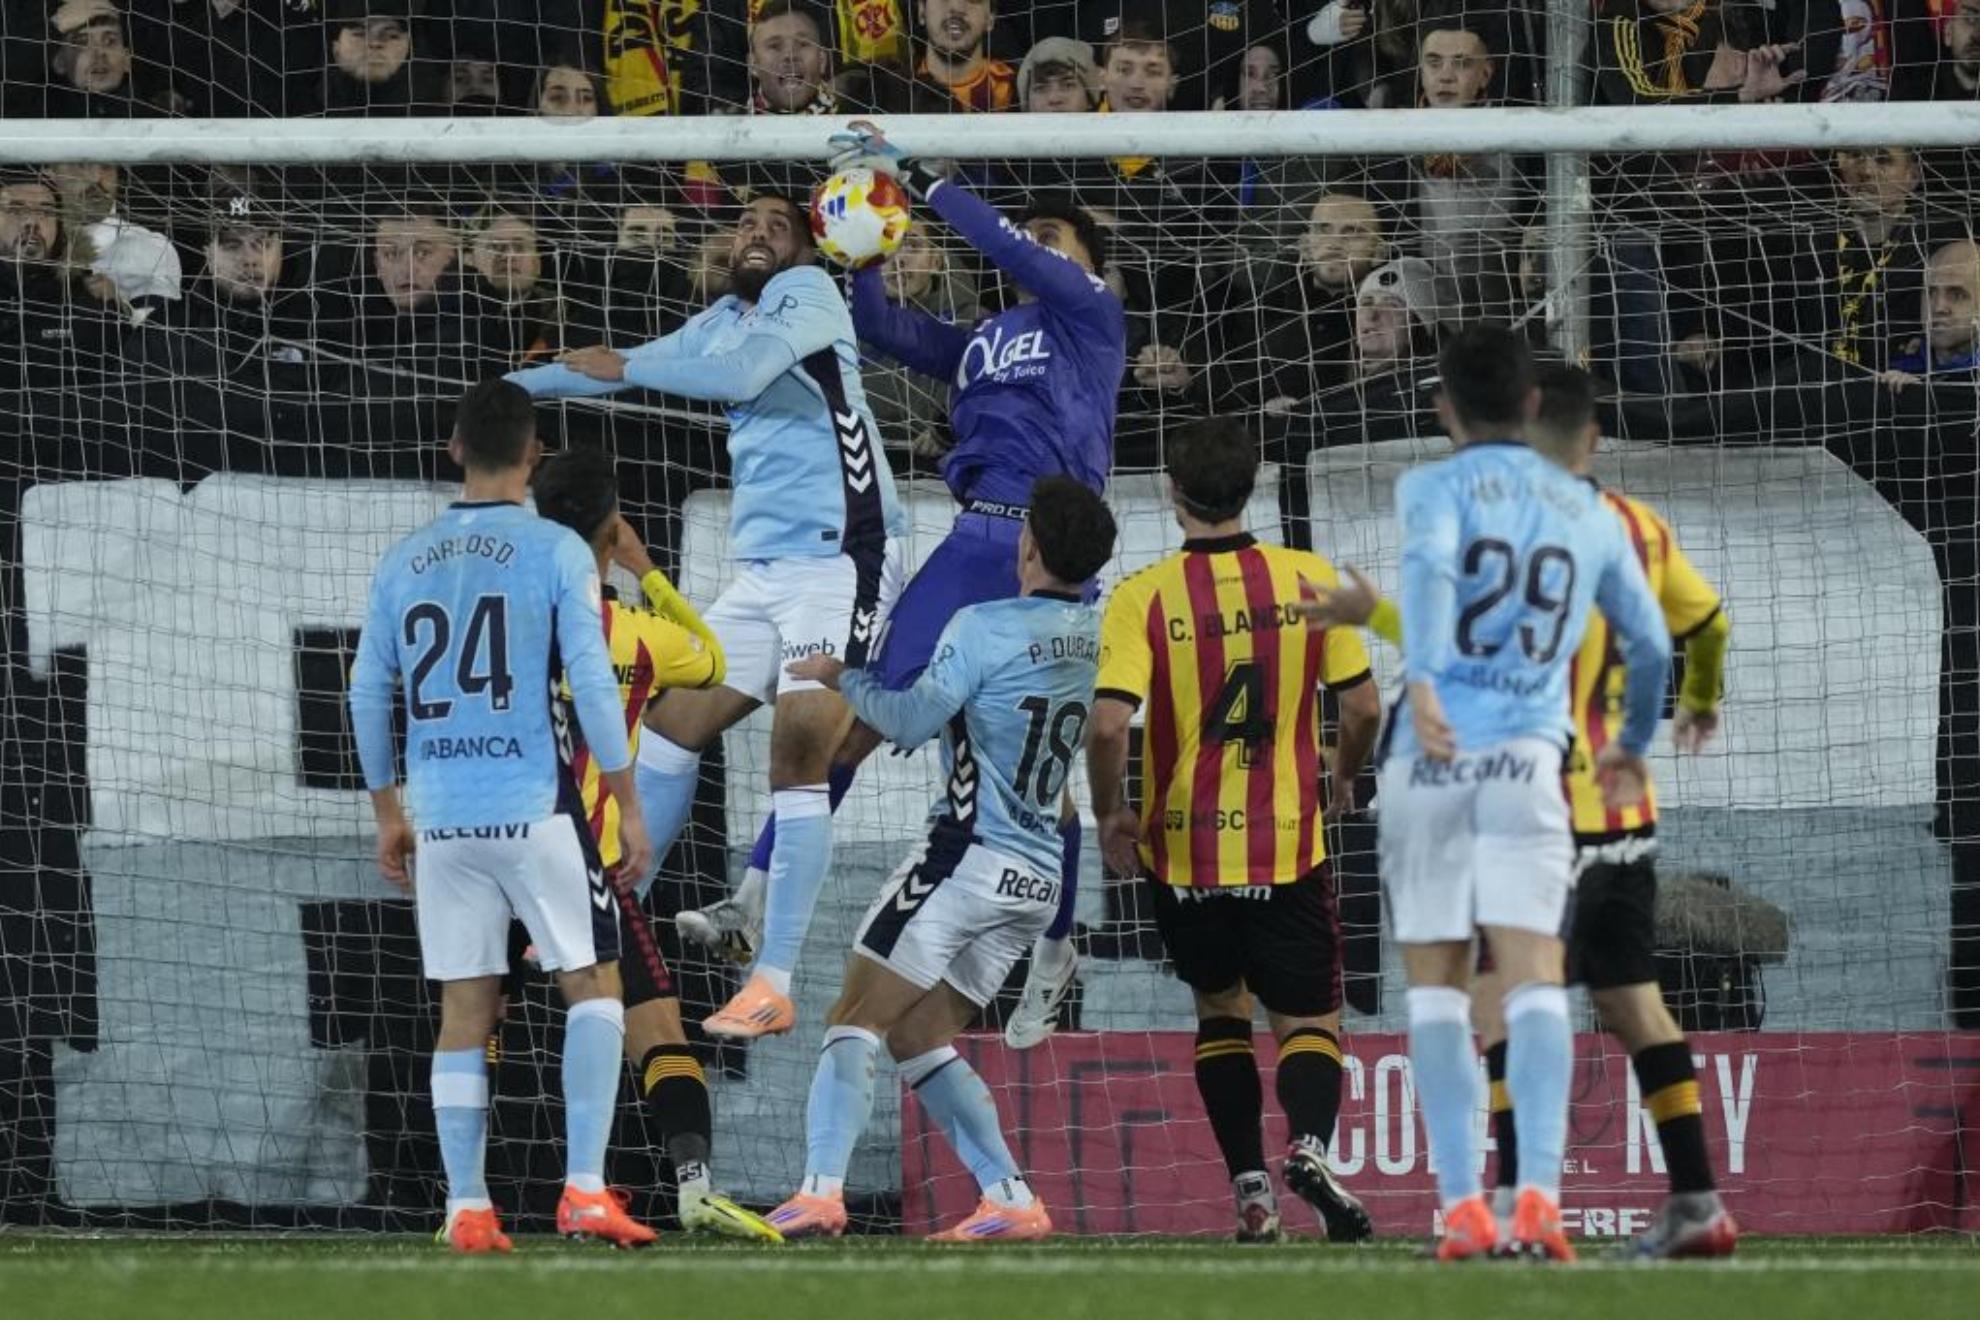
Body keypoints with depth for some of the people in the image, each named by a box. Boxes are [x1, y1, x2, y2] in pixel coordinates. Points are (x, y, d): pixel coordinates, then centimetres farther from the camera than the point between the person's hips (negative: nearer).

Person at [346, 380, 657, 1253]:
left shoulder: (403, 563, 8)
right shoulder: (556, 552, -4)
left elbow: (367, 694, 12)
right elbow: (591, 684, -8)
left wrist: (388, 812, 22)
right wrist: (627, 806, -1)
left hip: (440, 818, 4)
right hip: (535, 809, -4)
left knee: (464, 1009, 8)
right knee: (593, 985, 4)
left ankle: (466, 1207, 5)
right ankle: (584, 1188, -7)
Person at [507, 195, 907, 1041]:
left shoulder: (807, 292, -5)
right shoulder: (726, 320, 18)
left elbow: (744, 372, -21)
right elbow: (644, 365, 31)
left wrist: (623, 367, -9)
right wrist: (518, 386, 38)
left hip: (839, 558, -9)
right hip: (764, 566, 9)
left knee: (799, 754, -15)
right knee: (673, 723, 10)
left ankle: (773, 986, -16)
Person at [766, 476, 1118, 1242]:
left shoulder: (986, 628, -12)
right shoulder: (1098, 637, 8)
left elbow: (914, 719, -14)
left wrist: (841, 678, 3)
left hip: (967, 856, -7)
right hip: (1038, 879, 7)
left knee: (856, 1022, -4)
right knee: (922, 1039, 14)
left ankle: (822, 1188, -19)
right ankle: (1010, 1199, 4)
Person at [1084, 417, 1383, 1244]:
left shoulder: (1142, 597, -8)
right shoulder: (1312, 580, -2)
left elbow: (1108, 723, -16)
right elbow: (1363, 707, -1)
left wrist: (1111, 816, 0)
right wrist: (1342, 778, 19)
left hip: (1183, 852, 0)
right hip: (1286, 847, 0)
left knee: (1219, 1007, 22)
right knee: (1309, 1021, 7)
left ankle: (1252, 1190, 12)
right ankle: (1308, 1144, -24)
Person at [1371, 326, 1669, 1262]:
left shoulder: (1434, 488, 5)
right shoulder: (1587, 511, 15)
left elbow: (1429, 568, -18)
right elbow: (1649, 644, 21)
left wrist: (1420, 681, -32)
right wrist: (1632, 746, 38)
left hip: (1431, 758, -1)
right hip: (1529, 761, 1)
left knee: (1435, 985, 6)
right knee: (1533, 981, -6)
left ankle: (1462, 1209, -1)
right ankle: (1539, 1196, -24)